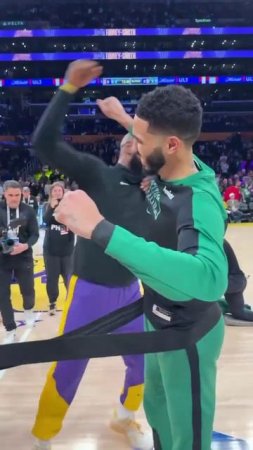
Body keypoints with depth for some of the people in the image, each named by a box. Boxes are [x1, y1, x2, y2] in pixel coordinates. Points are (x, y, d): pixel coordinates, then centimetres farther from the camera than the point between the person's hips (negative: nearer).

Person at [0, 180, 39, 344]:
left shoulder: (28, 211, -5)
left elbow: (35, 234, -5)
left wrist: (25, 245, -23)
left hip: (23, 258, 0)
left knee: (28, 290, 12)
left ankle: (28, 310, 47)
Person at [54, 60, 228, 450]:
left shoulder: (200, 202, -35)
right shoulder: (165, 170, -10)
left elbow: (210, 278, -57)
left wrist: (100, 228, -59)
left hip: (187, 335, -8)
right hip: (160, 323, 9)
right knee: (156, 407, 30)